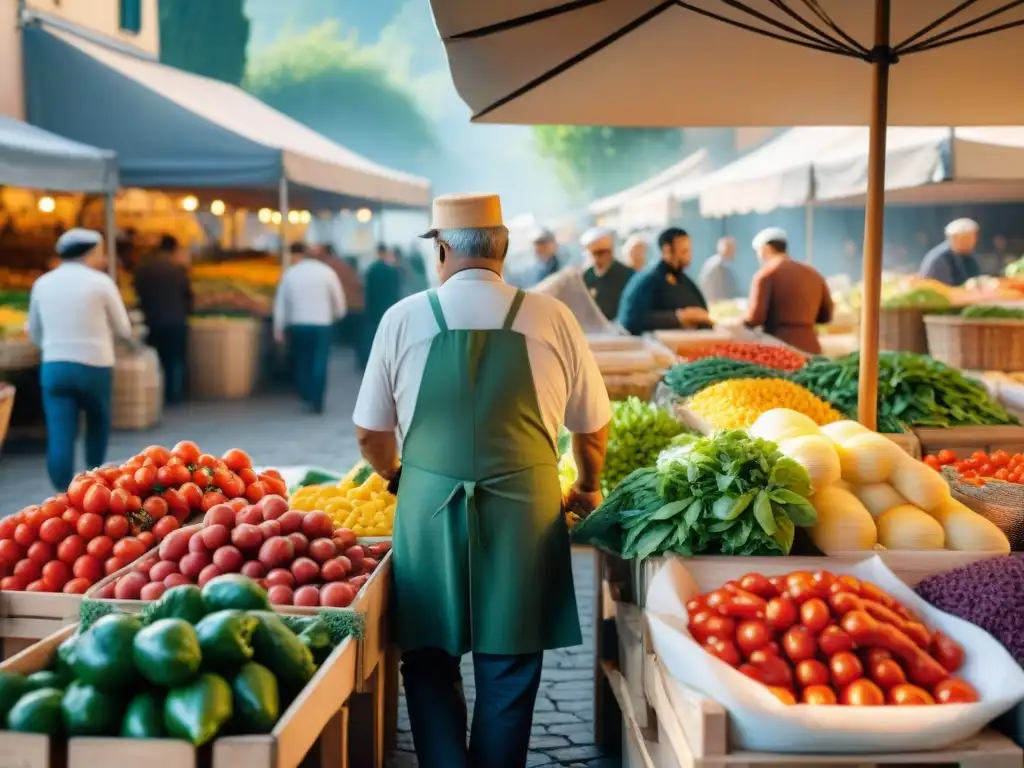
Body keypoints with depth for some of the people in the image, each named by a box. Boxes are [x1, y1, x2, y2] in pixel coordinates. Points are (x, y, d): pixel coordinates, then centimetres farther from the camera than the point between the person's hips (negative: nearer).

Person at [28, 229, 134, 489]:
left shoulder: (43, 283, 8)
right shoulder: (100, 282, -4)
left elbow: (34, 333, 18)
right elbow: (123, 328, 3)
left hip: (53, 366, 2)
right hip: (94, 366, -2)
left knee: (60, 436, -3)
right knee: (98, 424, 21)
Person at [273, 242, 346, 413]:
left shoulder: (289, 274, -1)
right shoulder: (326, 271, -2)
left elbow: (280, 303, 0)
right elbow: (338, 298, 1)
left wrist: (278, 330, 6)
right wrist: (337, 315, 21)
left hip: (298, 325, 1)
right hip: (322, 324, -1)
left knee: (301, 362, 17)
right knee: (319, 363, 4)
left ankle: (307, 397, 14)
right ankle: (317, 402, -1)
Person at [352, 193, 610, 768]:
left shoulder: (403, 319, -2)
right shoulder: (551, 318, -2)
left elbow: (370, 433, 6)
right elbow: (594, 425, 7)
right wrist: (589, 489, 27)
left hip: (429, 509, 0)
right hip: (523, 510, 0)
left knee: (431, 661, 13)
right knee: (509, 669, 12)